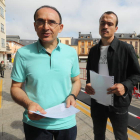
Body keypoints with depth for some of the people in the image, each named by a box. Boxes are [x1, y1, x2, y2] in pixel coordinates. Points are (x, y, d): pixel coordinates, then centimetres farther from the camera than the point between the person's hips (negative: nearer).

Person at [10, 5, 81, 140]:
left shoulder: (71, 52, -4)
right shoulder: (23, 53, -9)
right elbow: (16, 87, -3)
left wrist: (72, 96, -13)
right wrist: (28, 104, -21)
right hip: (35, 123, -1)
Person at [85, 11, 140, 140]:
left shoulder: (126, 48, -7)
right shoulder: (93, 50, 5)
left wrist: (125, 86, -23)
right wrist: (88, 84, -8)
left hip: (118, 103, -3)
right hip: (97, 103, 4)